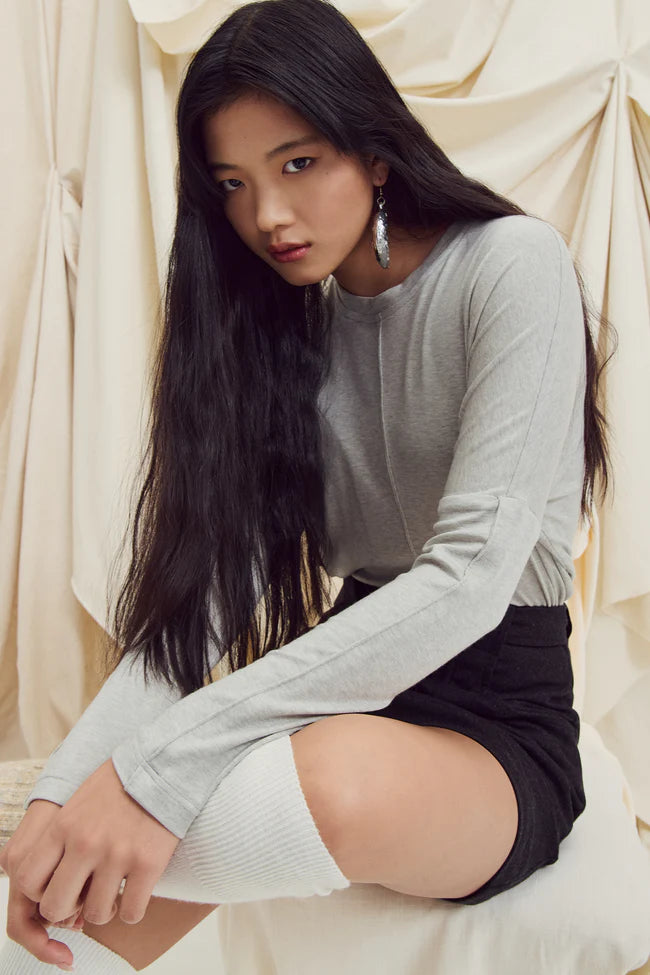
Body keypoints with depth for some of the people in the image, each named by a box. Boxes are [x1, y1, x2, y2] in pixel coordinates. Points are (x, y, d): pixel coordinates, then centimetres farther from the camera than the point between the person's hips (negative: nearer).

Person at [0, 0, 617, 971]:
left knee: (339, 775, -36)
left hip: (498, 723, -4)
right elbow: (194, 593, -3)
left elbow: (474, 575, -23)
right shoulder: (281, 326, 7)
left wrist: (163, 762, -29)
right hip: (353, 693, 4)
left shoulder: (513, 264, -10)